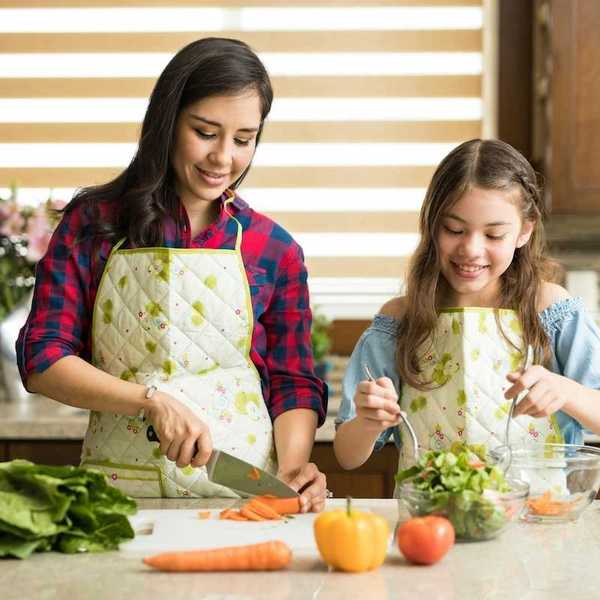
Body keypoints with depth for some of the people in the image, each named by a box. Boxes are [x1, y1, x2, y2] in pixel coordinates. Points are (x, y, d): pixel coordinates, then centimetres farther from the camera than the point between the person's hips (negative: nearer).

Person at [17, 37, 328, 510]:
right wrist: (152, 400, -14)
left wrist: (293, 467, -10)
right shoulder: (91, 224, 4)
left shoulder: (275, 250, 6)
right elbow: (43, 357, 0)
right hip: (118, 487, 0)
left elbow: (293, 383, 9)